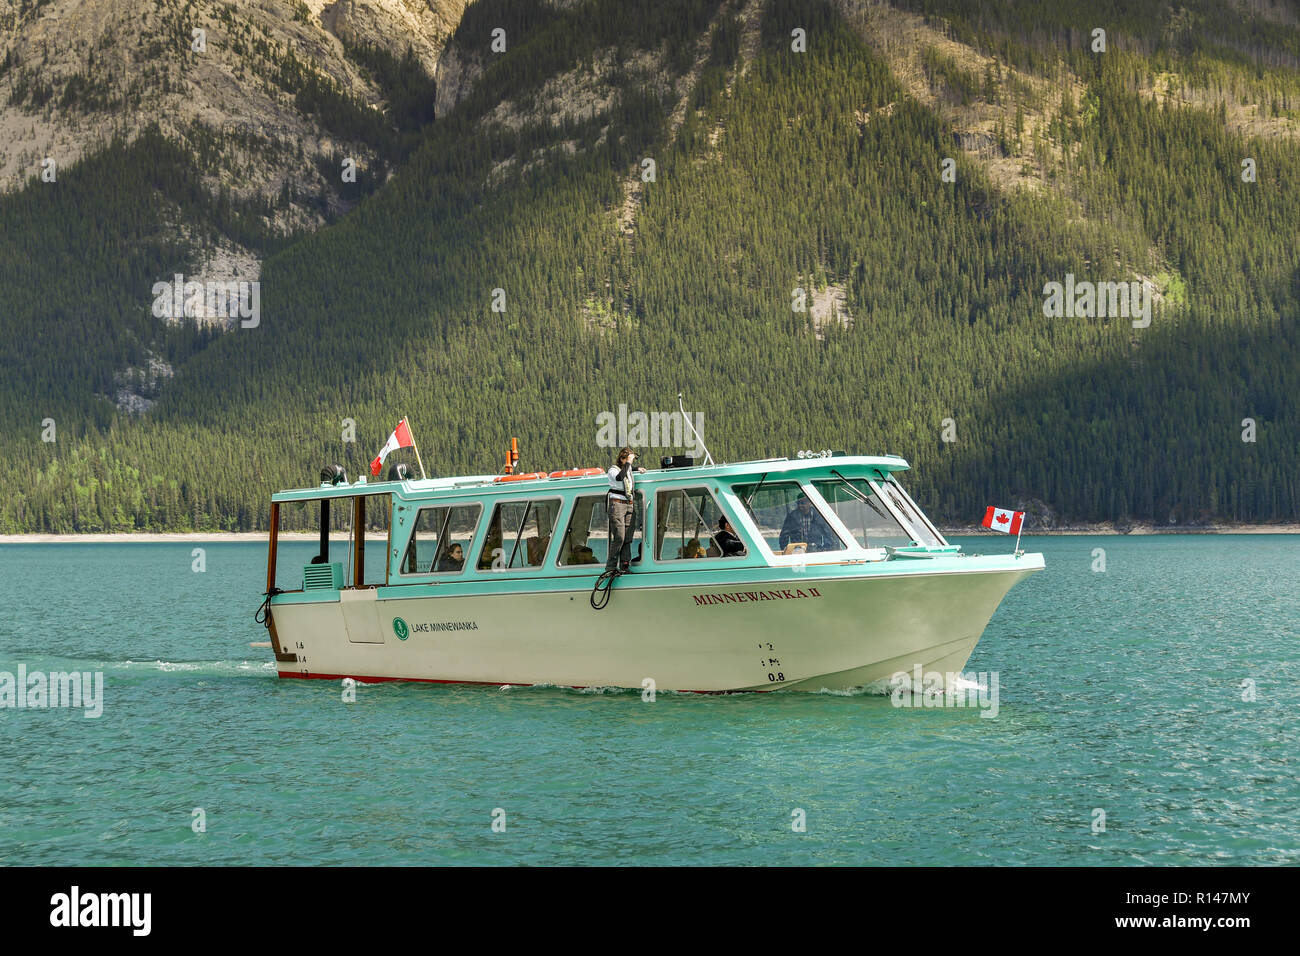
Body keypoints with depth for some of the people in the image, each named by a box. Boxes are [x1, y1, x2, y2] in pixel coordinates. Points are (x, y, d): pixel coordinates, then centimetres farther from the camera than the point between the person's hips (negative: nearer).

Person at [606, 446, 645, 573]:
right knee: (619, 537, -15)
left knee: (628, 538, 2)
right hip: (617, 505, -8)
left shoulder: (628, 469, 17)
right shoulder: (613, 470, -5)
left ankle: (625, 566, 3)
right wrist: (628, 462, -21)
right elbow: (619, 477, -28)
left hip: (629, 505, 8)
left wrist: (638, 468, 25)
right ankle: (611, 566, -11)